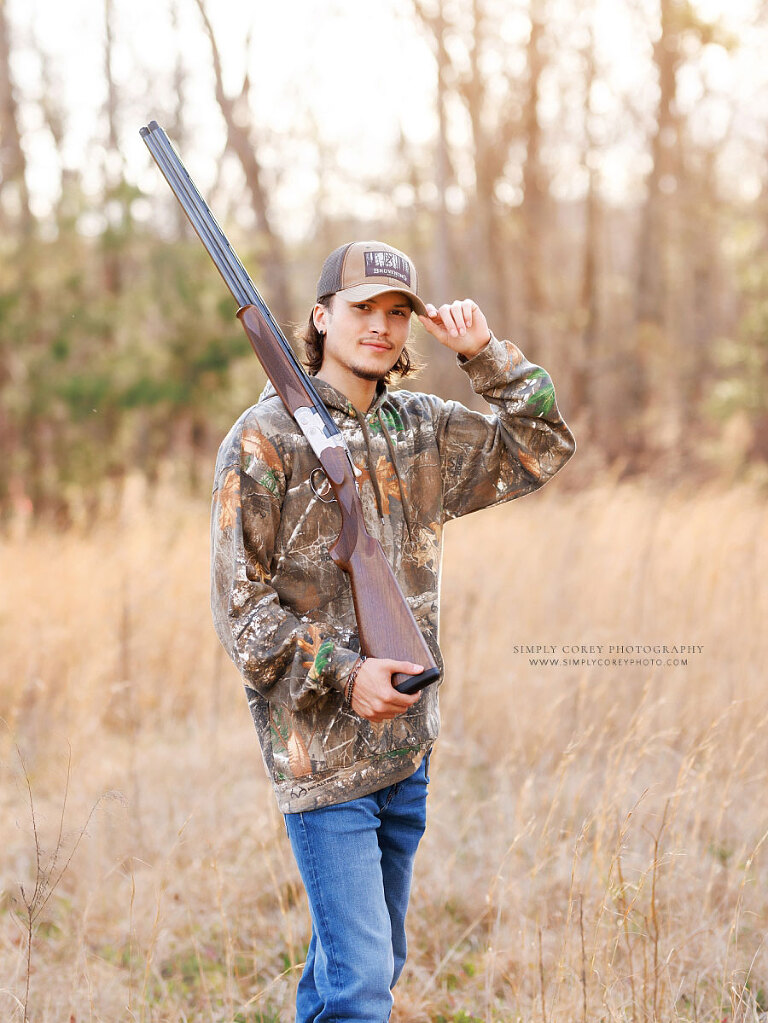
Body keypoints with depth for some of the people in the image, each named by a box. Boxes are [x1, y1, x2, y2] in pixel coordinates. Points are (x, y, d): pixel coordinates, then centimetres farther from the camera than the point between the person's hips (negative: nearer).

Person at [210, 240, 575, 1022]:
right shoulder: (265, 440, -9)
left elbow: (540, 449, 14)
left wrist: (485, 355, 1)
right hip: (321, 751, -7)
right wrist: (341, 673, -20)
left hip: (406, 748, 7)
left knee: (376, 960, 16)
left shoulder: (423, 430, 9)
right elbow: (239, 601, -10)